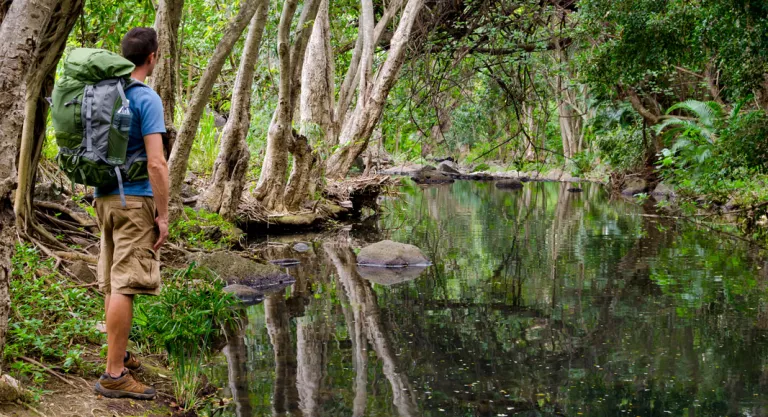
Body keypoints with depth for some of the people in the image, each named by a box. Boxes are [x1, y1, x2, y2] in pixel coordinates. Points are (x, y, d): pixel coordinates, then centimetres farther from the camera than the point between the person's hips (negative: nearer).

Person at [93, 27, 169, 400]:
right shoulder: (147, 99, -13)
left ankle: (118, 355, 26)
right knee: (125, 285, -7)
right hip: (135, 201, -8)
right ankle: (114, 375, -7)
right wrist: (163, 215, -14)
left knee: (112, 282, 15)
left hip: (105, 198, 8)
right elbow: (156, 163, -18)